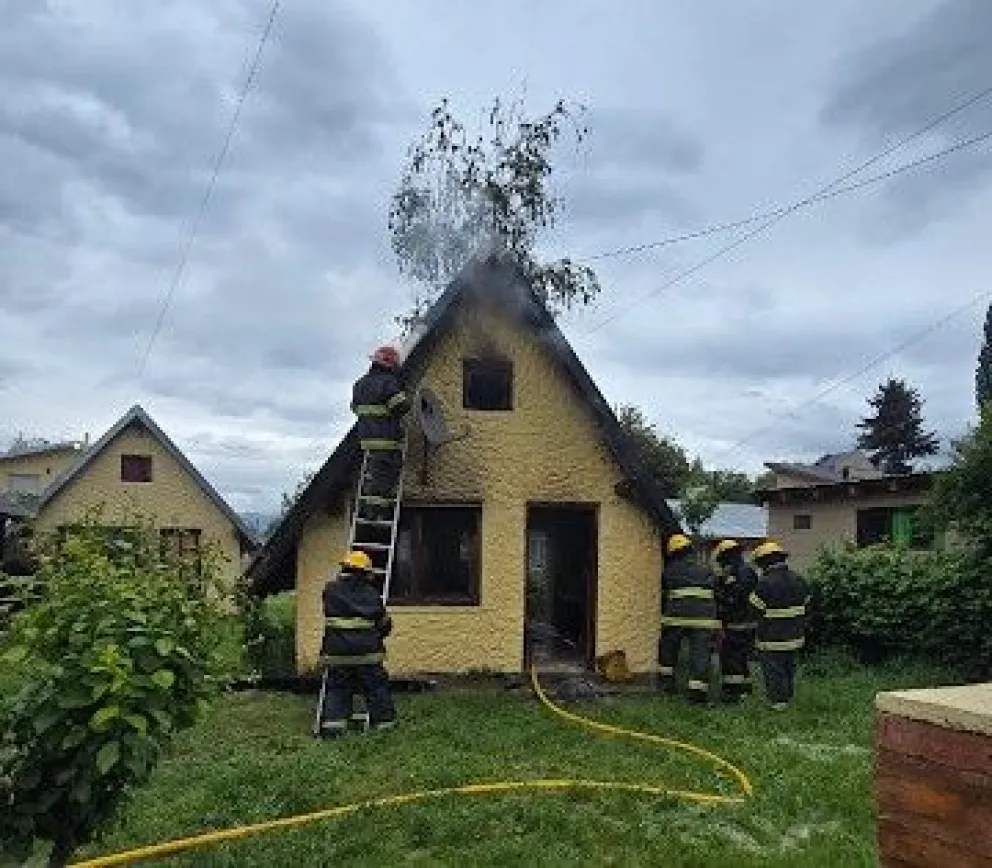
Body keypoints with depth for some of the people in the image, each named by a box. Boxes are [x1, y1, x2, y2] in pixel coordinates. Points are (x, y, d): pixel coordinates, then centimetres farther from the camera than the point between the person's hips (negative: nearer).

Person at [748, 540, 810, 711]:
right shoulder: (798, 580, 3)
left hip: (772, 637, -7)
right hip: (795, 635, 7)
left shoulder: (764, 583, -20)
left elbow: (755, 610, -15)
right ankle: (788, 696, 31)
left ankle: (778, 701, 8)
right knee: (789, 667, 20)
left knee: (773, 668, 4)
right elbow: (805, 604, 10)